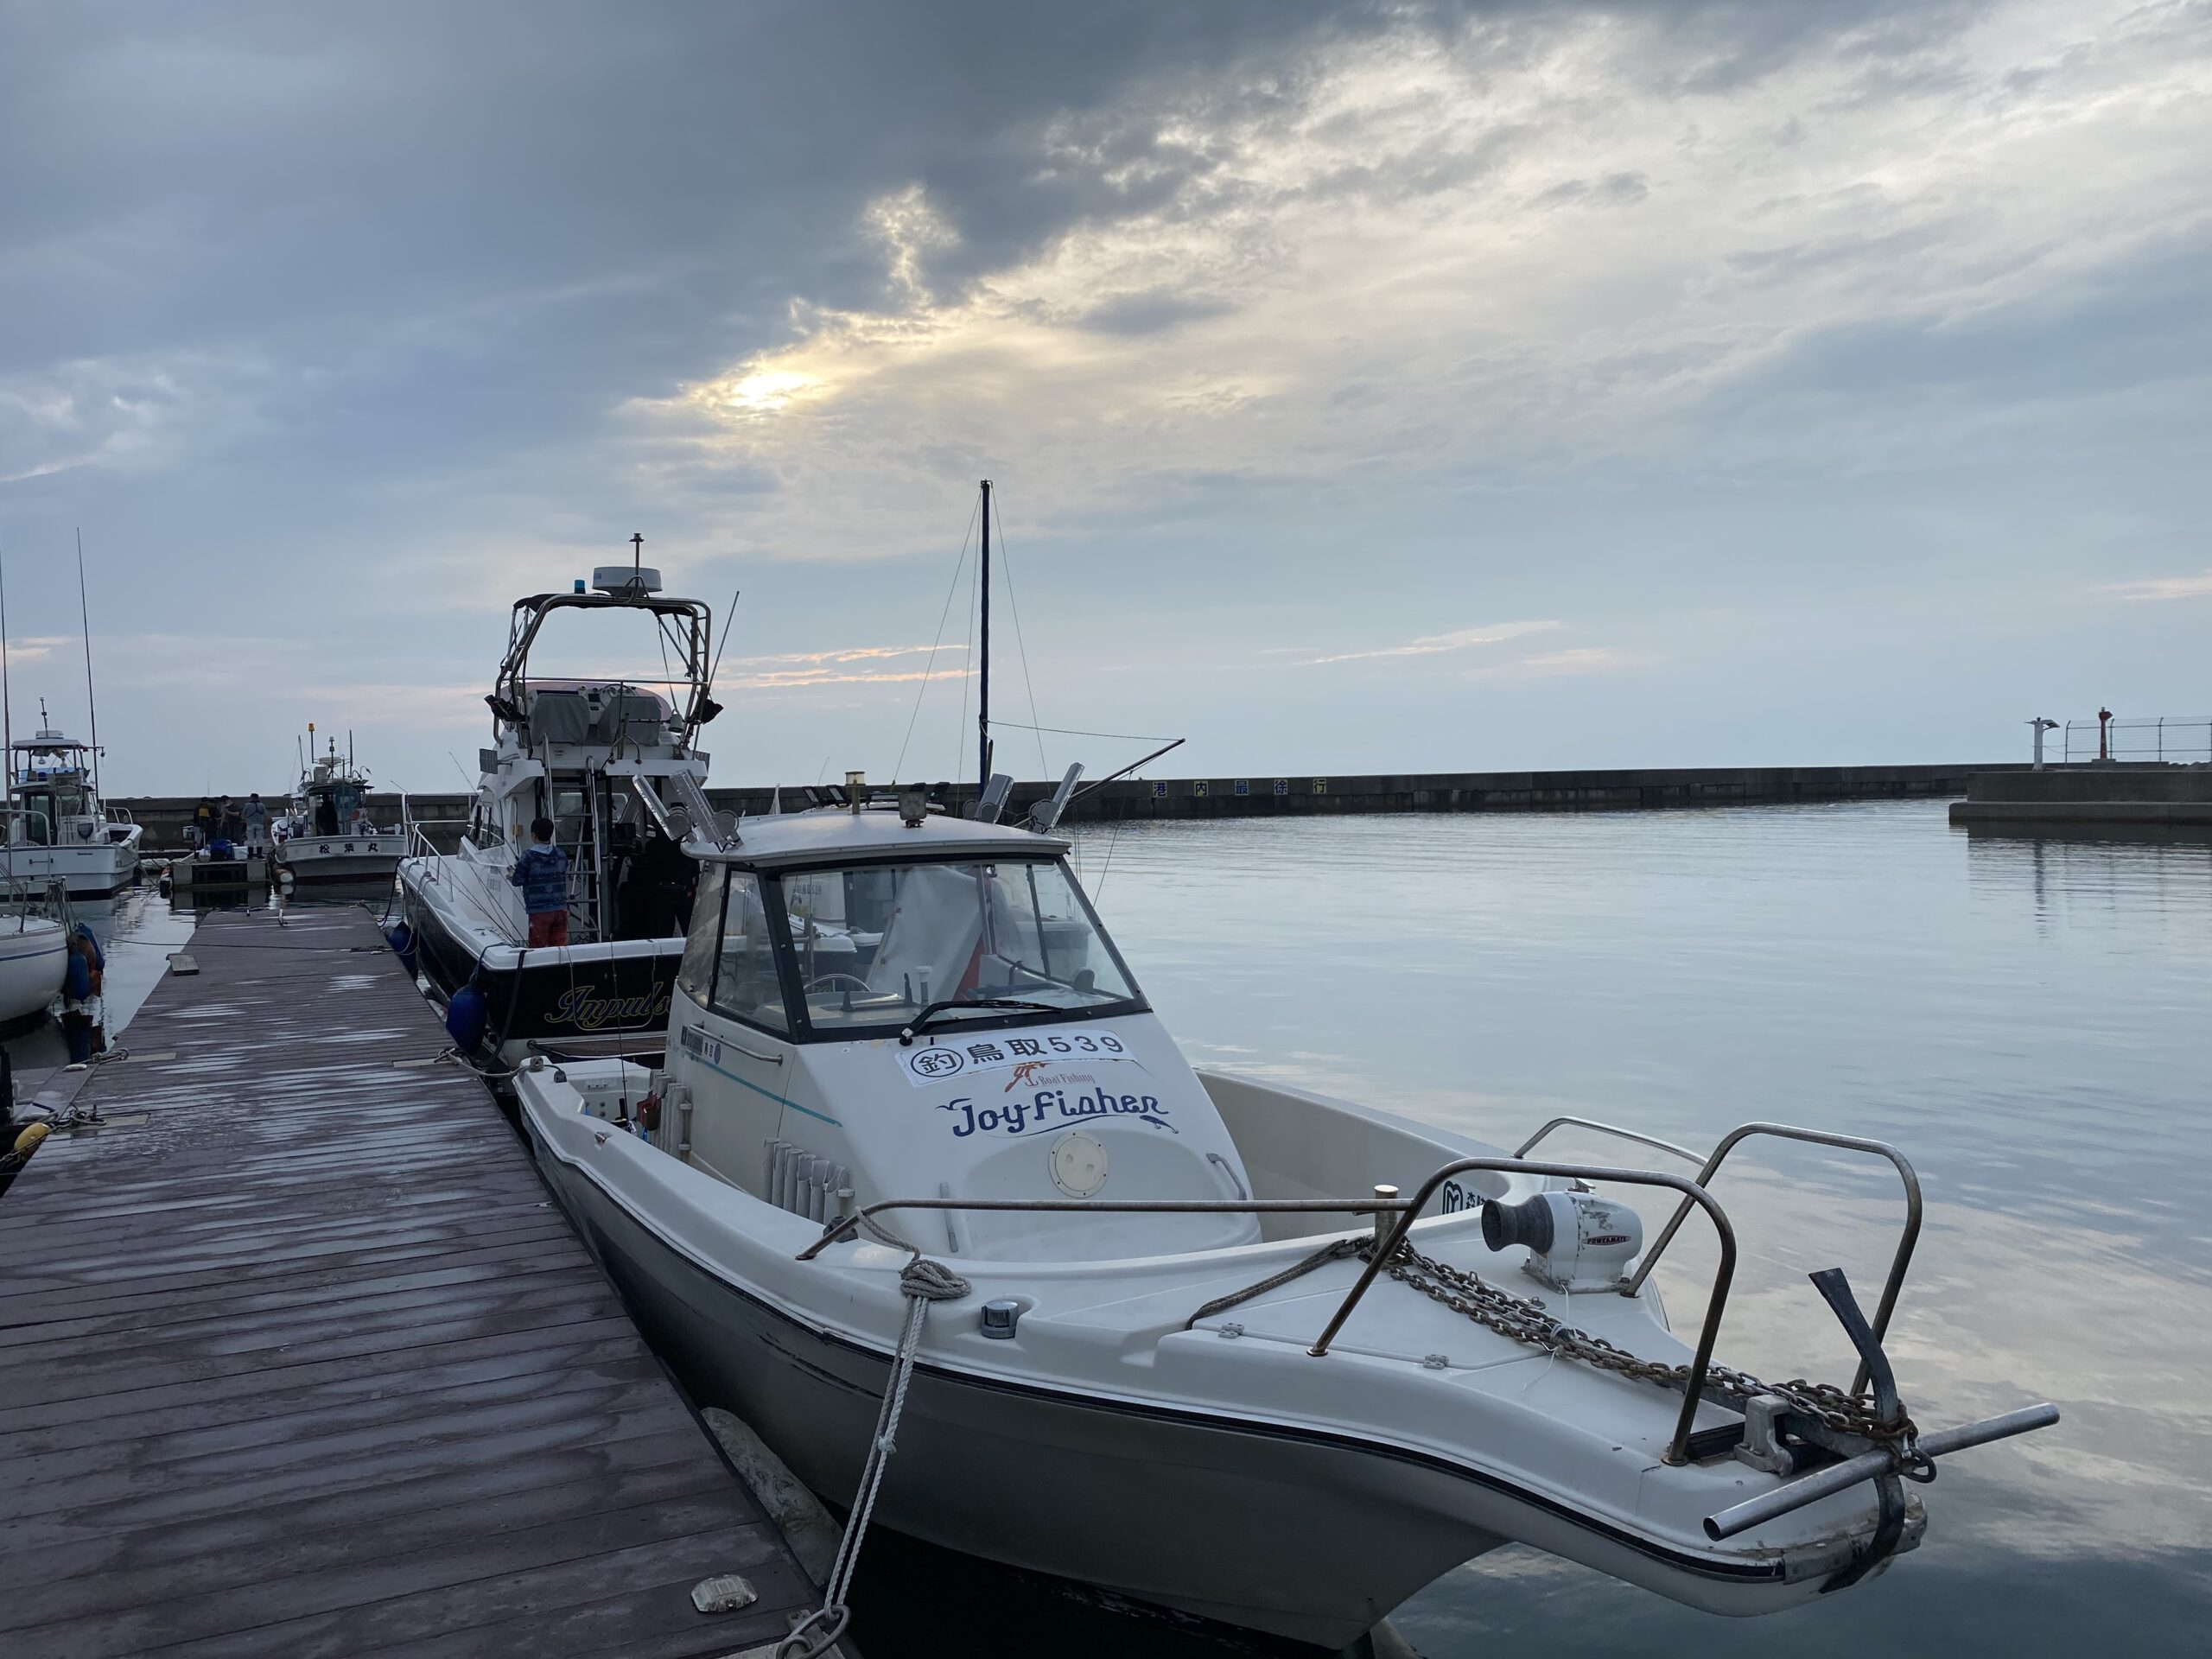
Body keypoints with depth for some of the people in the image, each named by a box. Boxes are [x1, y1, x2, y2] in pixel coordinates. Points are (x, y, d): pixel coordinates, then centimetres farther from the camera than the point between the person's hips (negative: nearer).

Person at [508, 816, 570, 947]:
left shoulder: (528, 856, -10)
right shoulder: (561, 855, 6)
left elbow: (518, 881, -6)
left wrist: (511, 875, 19)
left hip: (539, 912, -4)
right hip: (560, 910, 5)